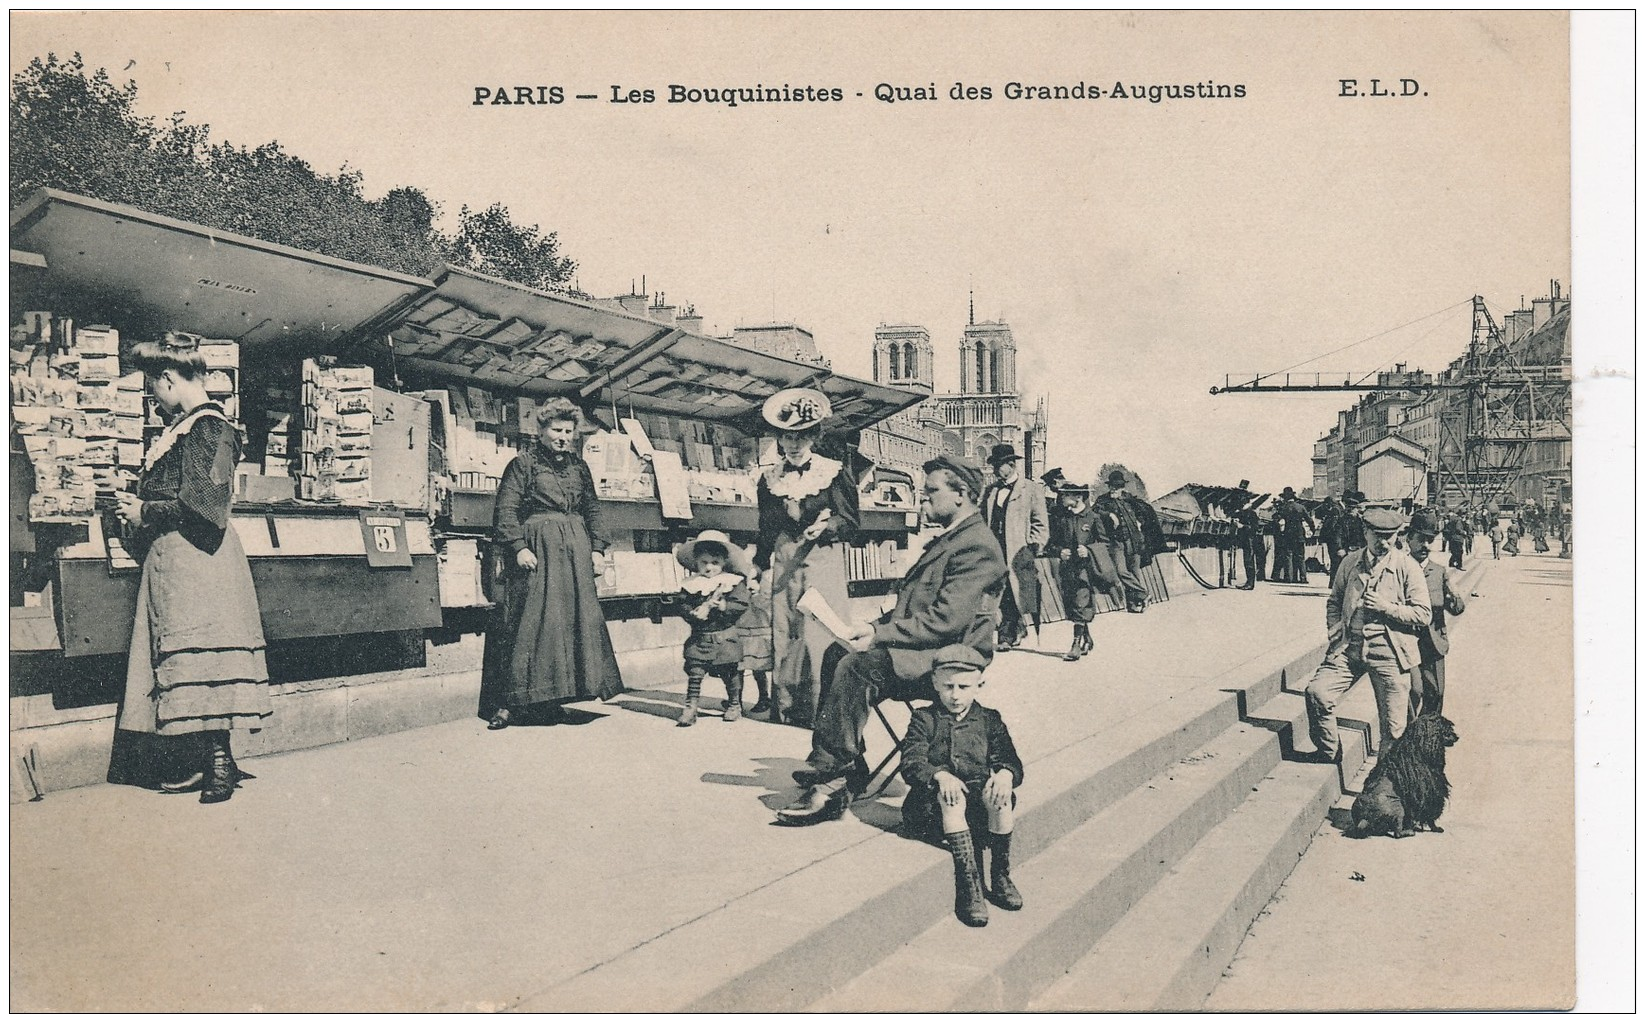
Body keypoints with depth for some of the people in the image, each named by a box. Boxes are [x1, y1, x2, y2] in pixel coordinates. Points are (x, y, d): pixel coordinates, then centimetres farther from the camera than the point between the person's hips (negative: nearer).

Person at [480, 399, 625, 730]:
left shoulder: (578, 466, 16)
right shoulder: (523, 463, 0)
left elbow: (592, 509, 20)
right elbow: (505, 510, -7)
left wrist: (597, 548, 10)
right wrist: (518, 547, -17)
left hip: (575, 552, 6)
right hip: (537, 550, -6)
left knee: (579, 615, 3)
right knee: (529, 619, -9)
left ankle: (548, 699, 11)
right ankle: (509, 702, -6)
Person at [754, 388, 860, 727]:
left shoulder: (834, 473, 1)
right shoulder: (769, 478, 11)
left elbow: (849, 521, -1)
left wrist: (825, 527, -20)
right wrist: (759, 568, 15)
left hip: (822, 562, -3)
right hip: (784, 566, 3)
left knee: (820, 637, -7)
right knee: (783, 638, 3)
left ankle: (821, 712, 0)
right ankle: (784, 712, 10)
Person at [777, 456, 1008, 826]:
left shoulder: (977, 546, -11)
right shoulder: (947, 539, 21)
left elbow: (946, 620, -21)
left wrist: (880, 633, -21)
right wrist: (876, 626, 2)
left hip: (949, 658, -10)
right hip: (924, 649, 10)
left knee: (857, 664, -28)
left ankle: (834, 768, -18)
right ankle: (846, 769, -11)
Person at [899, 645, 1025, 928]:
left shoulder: (989, 720, 15)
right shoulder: (923, 720, 8)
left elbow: (1010, 760, 4)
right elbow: (911, 763, -6)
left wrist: (1006, 774, -23)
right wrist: (940, 775, -28)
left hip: (979, 797, 2)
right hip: (933, 802, -2)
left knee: (1001, 794, -32)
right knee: (952, 798, -37)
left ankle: (1000, 877, -24)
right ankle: (969, 883, -46)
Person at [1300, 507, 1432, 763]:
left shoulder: (1407, 567, -1)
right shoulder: (1350, 562, 10)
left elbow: (1423, 615, -3)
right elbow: (1334, 601, 23)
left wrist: (1386, 607, -14)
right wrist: (1335, 629, 6)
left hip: (1389, 652, -3)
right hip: (1349, 647, 3)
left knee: (1393, 726, 1)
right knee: (1316, 692, -13)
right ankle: (1328, 753, 8)